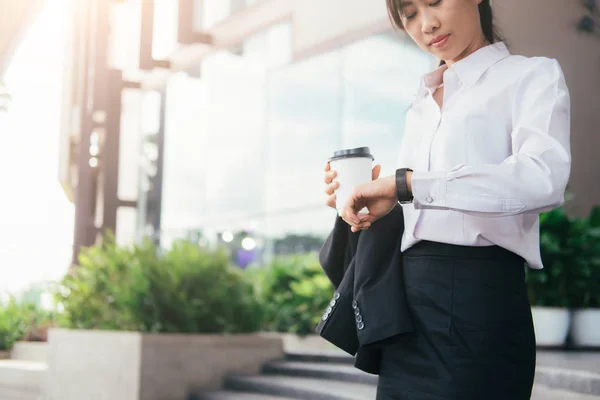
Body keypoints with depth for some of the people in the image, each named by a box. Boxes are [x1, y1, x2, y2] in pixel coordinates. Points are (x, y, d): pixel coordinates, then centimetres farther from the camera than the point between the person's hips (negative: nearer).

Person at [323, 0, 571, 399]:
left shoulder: (531, 76, 1)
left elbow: (545, 178, -19)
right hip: (408, 299, 6)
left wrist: (406, 183, -20)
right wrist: (357, 199, 5)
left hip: (479, 294, -6)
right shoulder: (421, 107, 21)